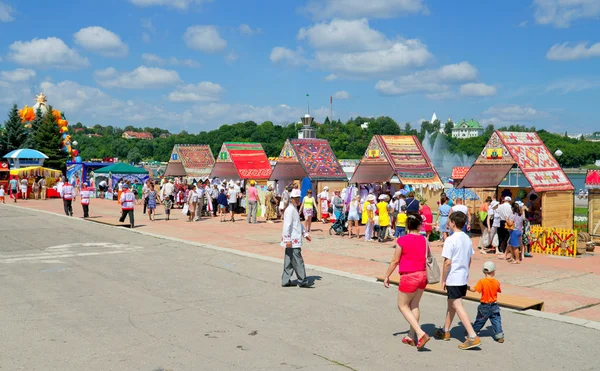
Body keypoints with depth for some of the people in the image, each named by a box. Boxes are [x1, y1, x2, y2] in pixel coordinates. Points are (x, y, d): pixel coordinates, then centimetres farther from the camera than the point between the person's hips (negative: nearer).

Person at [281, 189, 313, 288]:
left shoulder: (295, 209, 18)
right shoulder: (290, 210, -14)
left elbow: (299, 223, 28)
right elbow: (287, 225, -20)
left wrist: (305, 234, 25)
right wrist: (288, 239, -23)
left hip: (295, 240, 10)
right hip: (292, 241, -10)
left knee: (289, 261, 12)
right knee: (298, 261, -5)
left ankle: (286, 281, 16)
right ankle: (302, 281, 1)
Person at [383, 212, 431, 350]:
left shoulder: (402, 240, -12)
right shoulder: (424, 240, 1)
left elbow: (395, 261, -9)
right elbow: (429, 257, 12)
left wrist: (387, 276, 2)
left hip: (409, 277, -6)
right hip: (422, 276, 6)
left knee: (403, 305, 7)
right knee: (414, 305, 17)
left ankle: (420, 333, -5)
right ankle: (411, 336, 24)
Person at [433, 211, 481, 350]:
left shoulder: (450, 240, -18)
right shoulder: (468, 239, 7)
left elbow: (447, 262, -19)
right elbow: (469, 260, 13)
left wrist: (443, 280, -10)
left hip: (453, 279, -8)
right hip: (464, 278, 8)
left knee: (458, 306, -6)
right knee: (451, 303, 20)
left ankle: (473, 337, -11)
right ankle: (445, 331, 34)